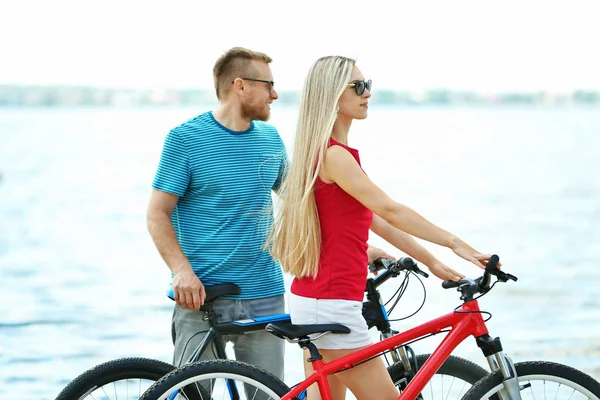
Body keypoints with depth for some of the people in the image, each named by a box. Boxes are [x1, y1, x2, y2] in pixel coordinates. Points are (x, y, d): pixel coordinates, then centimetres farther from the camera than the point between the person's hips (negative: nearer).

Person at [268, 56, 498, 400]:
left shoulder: (328, 152, 16)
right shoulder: (333, 155, -16)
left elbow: (375, 219, 18)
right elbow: (390, 210, -23)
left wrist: (432, 261, 16)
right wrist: (455, 243, -23)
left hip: (313, 300, 10)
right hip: (332, 306, -10)